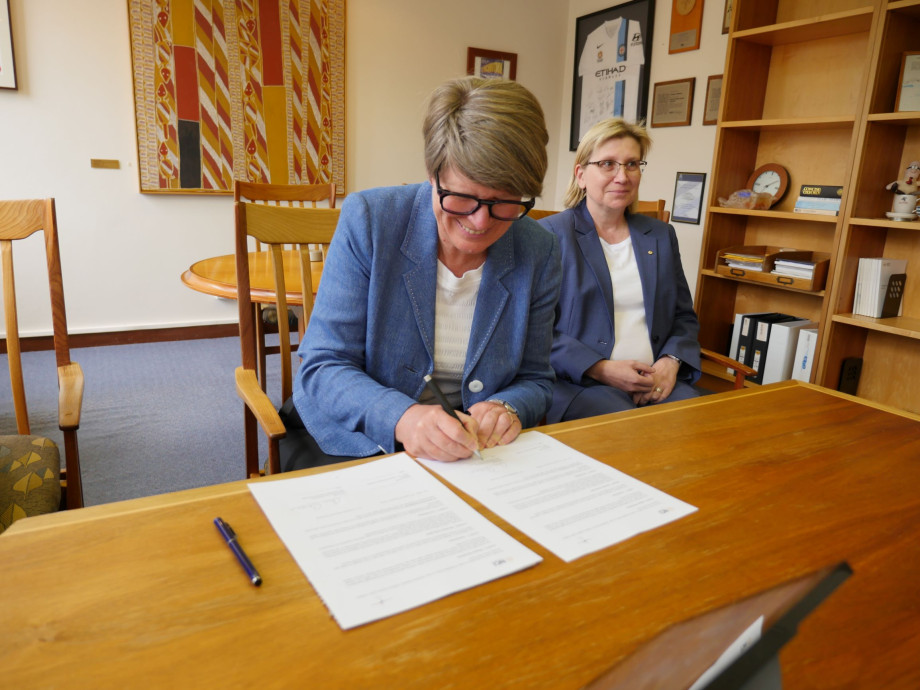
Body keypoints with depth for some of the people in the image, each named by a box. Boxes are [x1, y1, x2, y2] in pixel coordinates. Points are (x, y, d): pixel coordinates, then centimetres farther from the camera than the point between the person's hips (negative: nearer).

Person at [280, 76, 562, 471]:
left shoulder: (540, 253, -5)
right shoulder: (367, 220, -12)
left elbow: (534, 380, 5)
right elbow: (323, 368, -12)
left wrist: (507, 409, -19)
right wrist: (401, 417, -32)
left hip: (472, 454, 1)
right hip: (352, 445, 0)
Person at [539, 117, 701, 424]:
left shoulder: (661, 235, 18)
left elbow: (684, 317, 20)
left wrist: (671, 362, -2)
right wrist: (601, 369, -15)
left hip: (657, 382, 5)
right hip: (578, 383, -5)